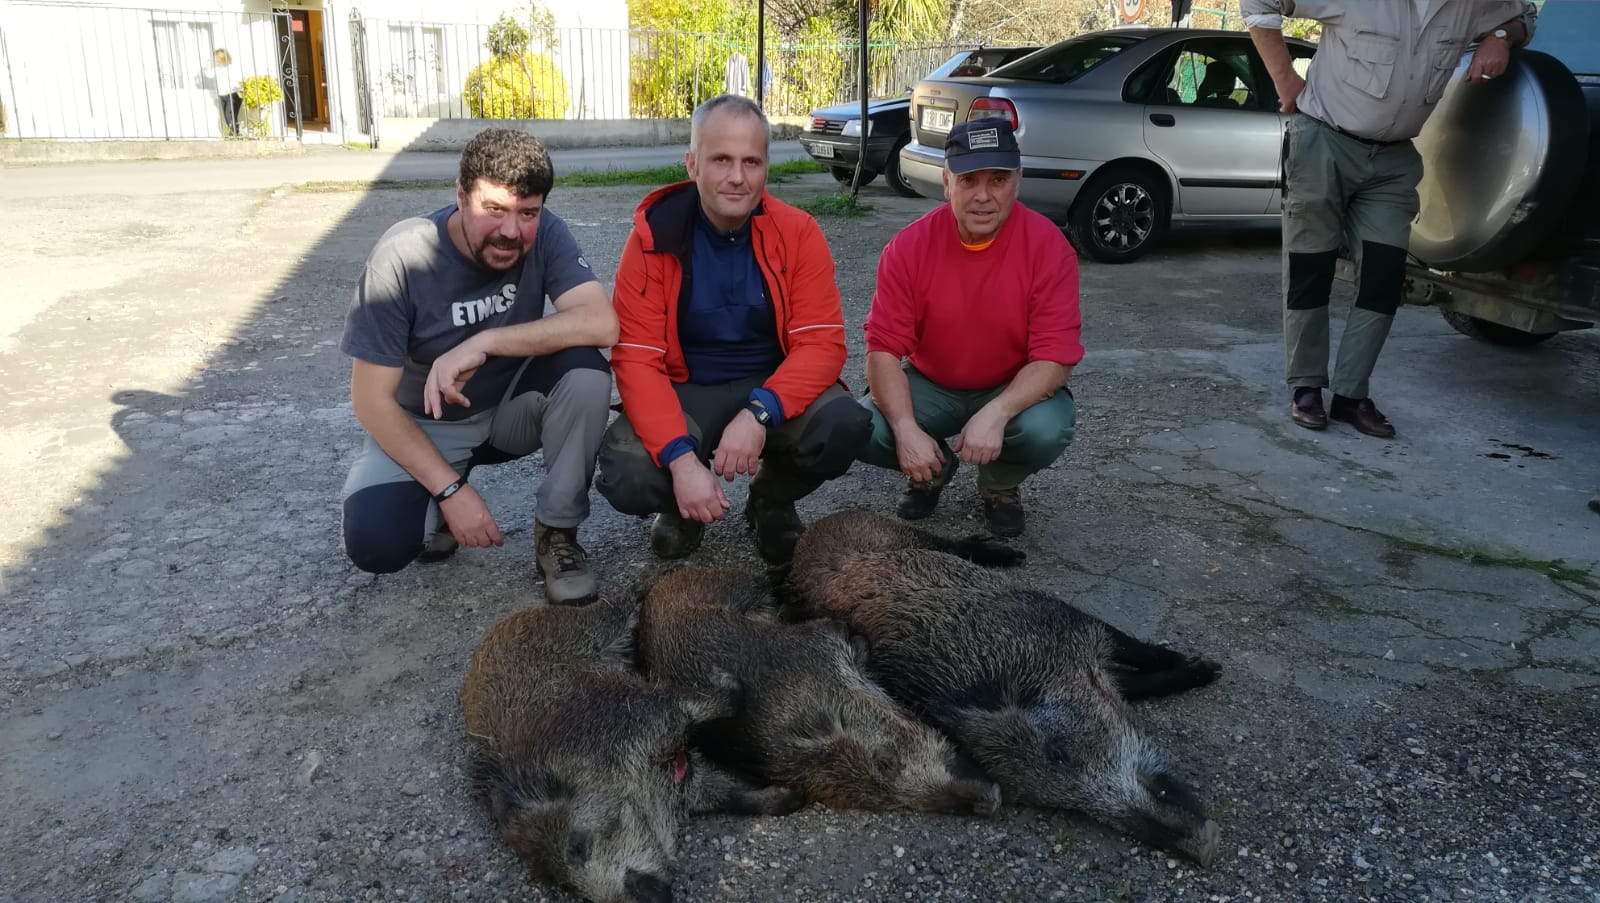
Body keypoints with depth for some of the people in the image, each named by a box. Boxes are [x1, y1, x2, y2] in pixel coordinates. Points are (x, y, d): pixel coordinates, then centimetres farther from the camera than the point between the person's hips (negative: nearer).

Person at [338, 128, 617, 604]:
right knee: (374, 542, -26)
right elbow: (372, 400, -20)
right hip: (425, 424, -1)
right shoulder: (402, 256, -24)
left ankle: (556, 532, -11)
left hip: (513, 405, 2)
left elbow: (601, 324, -34)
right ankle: (443, 494, 10)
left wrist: (484, 343, -38)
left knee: (585, 368, -29)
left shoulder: (546, 235, -18)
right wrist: (450, 489, -27)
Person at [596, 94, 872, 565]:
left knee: (844, 425, -29)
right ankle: (683, 506, 11)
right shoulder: (653, 236, -11)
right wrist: (681, 458, -29)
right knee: (625, 476, -28)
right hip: (685, 395, -1)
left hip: (773, 387, 1)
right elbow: (636, 360, -15)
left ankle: (772, 500, 6)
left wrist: (759, 412, -34)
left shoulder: (798, 233, -9)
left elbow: (821, 344, -15)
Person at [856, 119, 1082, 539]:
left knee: (1048, 429, -33)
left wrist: (996, 414, -38)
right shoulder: (909, 247, -15)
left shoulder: (1049, 247, -18)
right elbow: (884, 348, -17)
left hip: (1015, 389, -1)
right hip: (931, 385, 1)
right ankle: (934, 468, 11)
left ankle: (1000, 486, 5)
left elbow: (1055, 358, -21)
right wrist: (906, 428, -33)